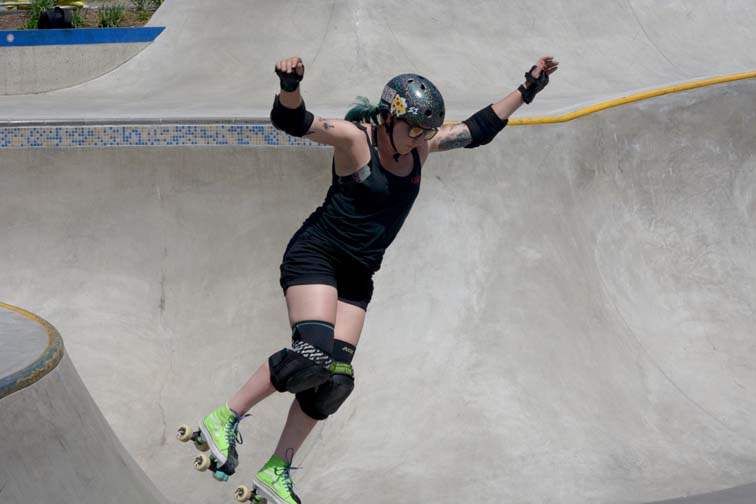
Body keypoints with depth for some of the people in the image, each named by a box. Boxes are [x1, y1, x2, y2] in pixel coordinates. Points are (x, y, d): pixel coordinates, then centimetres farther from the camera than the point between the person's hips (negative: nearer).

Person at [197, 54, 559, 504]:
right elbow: (294, 122, -24)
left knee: (334, 378, -1)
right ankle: (226, 419, -12)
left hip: (357, 276, 7)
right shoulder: (355, 139, -14)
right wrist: (291, 85, -45)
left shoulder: (420, 146, 5)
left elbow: (478, 129, 17)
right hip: (315, 257, -7)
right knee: (315, 353, -26)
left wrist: (527, 89, 16)